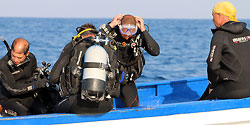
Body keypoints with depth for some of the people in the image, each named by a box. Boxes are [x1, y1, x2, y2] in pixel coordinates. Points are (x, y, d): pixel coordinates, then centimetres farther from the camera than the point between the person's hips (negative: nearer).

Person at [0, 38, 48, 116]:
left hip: (26, 96, 4)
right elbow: (13, 89, -22)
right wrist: (37, 84, -21)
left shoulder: (31, 58, -3)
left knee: (44, 111, -21)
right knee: (25, 113, -30)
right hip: (8, 98, -4)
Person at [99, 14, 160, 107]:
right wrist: (110, 25, -33)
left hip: (127, 81, 2)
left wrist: (143, 30, -28)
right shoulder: (112, 33, -17)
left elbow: (155, 52, -26)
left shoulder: (139, 36, -13)